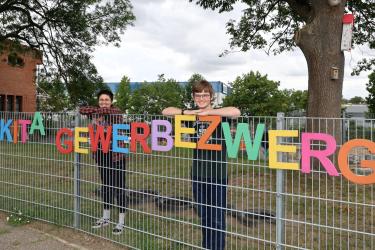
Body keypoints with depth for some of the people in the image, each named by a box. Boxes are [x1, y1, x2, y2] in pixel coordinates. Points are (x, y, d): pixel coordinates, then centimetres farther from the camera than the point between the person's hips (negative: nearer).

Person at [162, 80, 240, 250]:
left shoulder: (218, 114, -7)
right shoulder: (191, 115, 6)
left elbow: (236, 112, -27)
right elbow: (166, 112, 3)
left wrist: (208, 112, -21)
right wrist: (187, 112, -11)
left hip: (217, 174, -4)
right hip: (198, 174, 5)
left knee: (217, 218, 4)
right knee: (204, 216, 18)